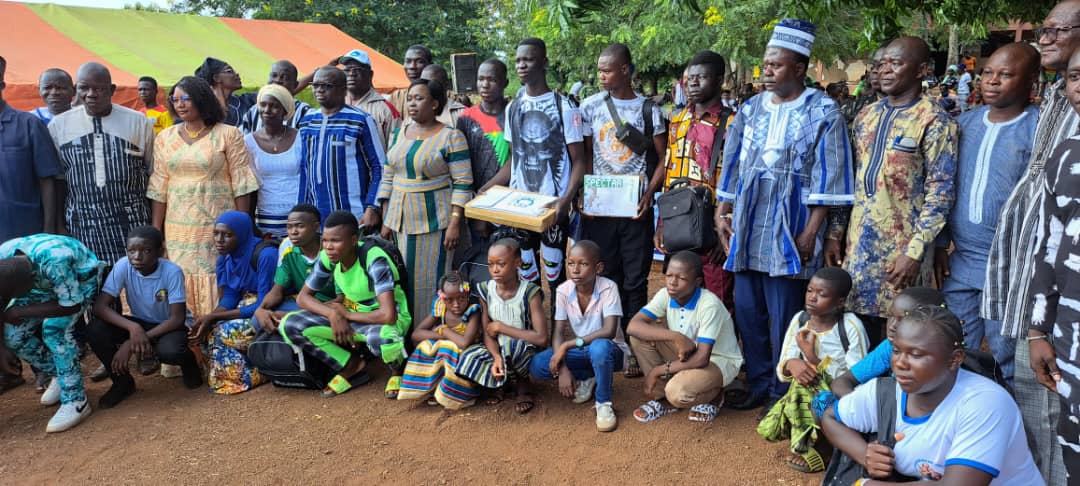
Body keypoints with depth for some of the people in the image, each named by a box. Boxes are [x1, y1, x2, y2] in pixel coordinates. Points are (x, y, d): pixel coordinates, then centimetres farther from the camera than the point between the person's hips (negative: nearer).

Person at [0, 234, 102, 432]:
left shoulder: (53, 261, -43)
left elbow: (71, 305, -31)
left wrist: (21, 312, -28)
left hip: (81, 276, -6)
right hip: (44, 282, 6)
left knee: (54, 328, -28)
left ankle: (75, 401, -19)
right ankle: (59, 375, 17)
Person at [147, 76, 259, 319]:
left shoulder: (228, 135, -1)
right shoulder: (165, 138, 10)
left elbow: (241, 185, -3)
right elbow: (159, 188, 10)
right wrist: (155, 233, 6)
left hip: (218, 227, -3)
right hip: (178, 230, 3)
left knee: (218, 286, -2)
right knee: (182, 285, 5)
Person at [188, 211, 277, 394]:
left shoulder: (265, 255, -27)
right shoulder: (226, 257, -3)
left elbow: (264, 305, -27)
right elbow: (229, 297, -2)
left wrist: (213, 317, -25)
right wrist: (208, 320, -22)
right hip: (247, 305, 8)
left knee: (227, 331, -23)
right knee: (212, 330, -12)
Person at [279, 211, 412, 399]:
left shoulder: (374, 259, -29)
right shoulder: (328, 257, -11)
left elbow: (388, 315, -37)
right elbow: (303, 297, 0)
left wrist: (346, 314, -20)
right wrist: (332, 313, -21)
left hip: (382, 319, -6)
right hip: (351, 315, 6)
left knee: (381, 338, -43)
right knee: (289, 325, -13)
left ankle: (397, 369, -4)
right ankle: (352, 366, 3)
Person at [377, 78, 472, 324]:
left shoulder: (451, 137, -7)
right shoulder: (399, 133, 10)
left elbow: (462, 184, -10)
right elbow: (388, 178, 13)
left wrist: (455, 223, -15)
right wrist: (386, 220, 9)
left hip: (435, 221, -5)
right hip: (401, 220, 6)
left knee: (431, 280, -2)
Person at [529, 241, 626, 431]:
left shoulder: (608, 288, -21)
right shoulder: (563, 291, -9)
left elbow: (609, 331, -30)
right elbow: (558, 333, -9)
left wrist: (568, 345, -32)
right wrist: (562, 369, -23)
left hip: (609, 350, -4)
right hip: (580, 351, 4)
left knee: (600, 347, -41)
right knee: (537, 366, -20)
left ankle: (604, 403, -15)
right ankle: (587, 378, 5)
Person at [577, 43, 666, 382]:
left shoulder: (648, 109, 1)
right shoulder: (590, 107, 5)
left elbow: (663, 159, 3)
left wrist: (648, 194, -12)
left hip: (635, 208, -1)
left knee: (635, 280, 3)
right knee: (604, 277, 7)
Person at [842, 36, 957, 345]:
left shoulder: (934, 121, -8)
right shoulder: (866, 116, 11)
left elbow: (940, 193, -12)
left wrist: (915, 252, -18)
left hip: (902, 245, -5)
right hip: (859, 242, 6)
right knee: (859, 323, 11)